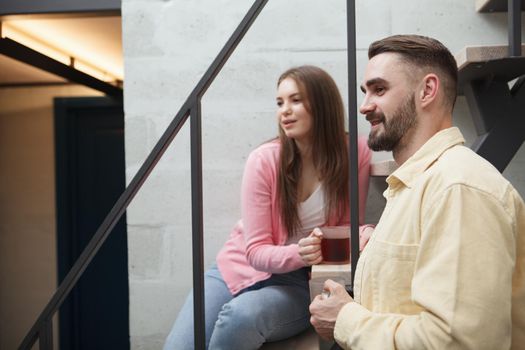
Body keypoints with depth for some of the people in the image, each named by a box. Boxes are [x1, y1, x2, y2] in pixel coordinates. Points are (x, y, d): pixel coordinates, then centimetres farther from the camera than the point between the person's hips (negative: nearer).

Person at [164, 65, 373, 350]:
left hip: (296, 283, 0)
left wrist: (365, 233, -24)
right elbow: (256, 251, -11)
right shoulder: (264, 160, -13)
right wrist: (298, 253, -32)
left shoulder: (355, 154, -12)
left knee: (240, 317, -33)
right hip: (239, 269, 1)